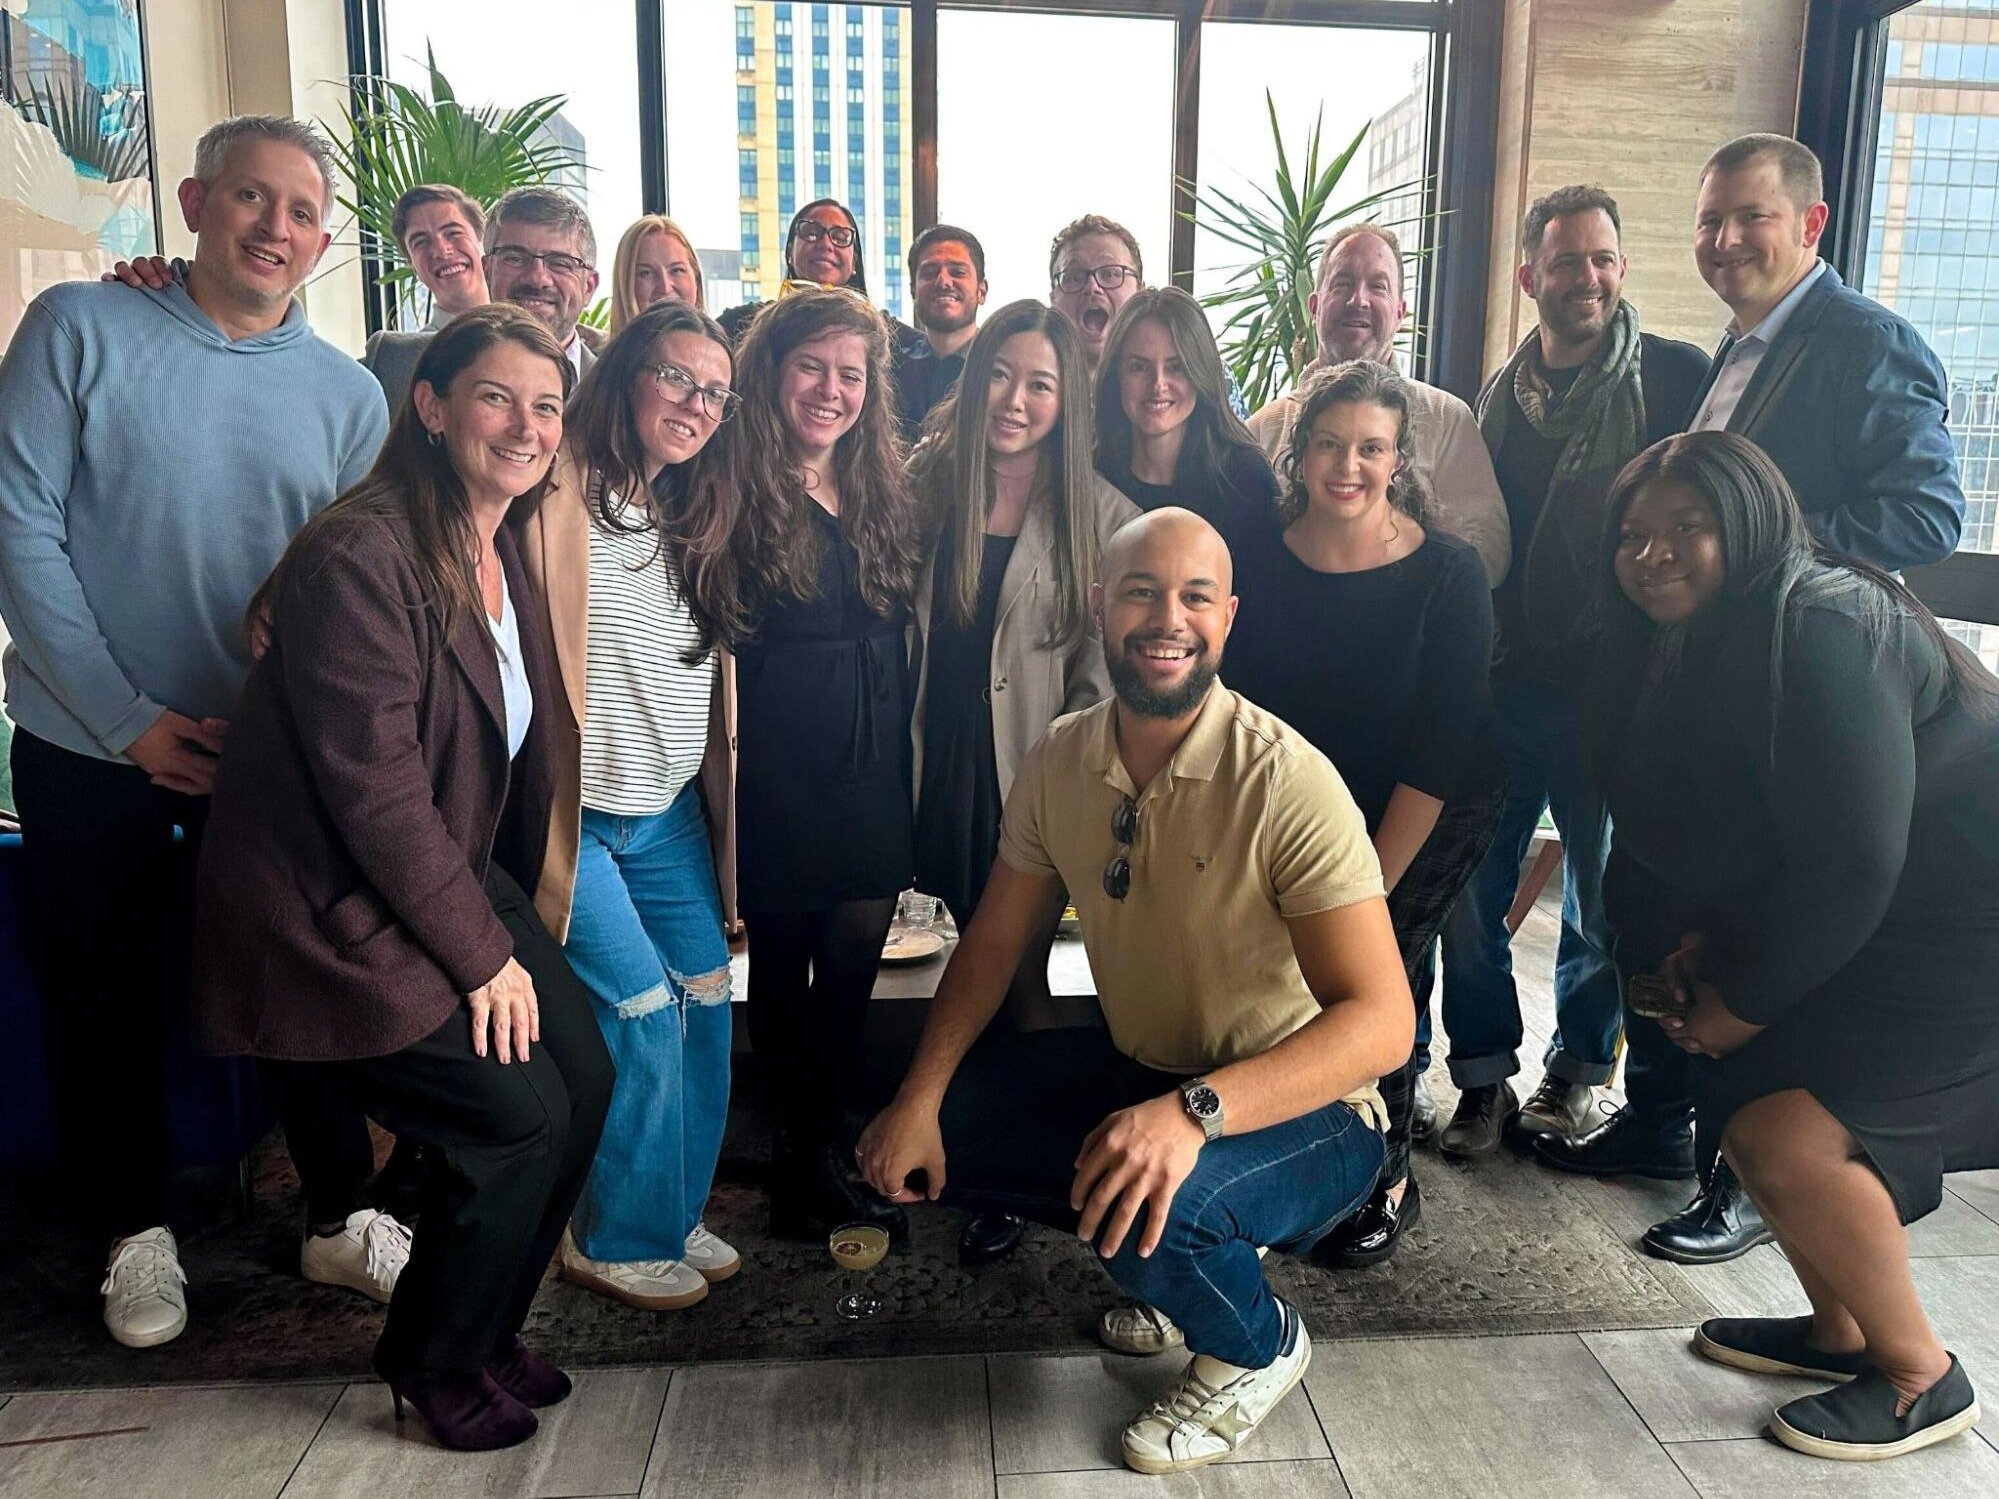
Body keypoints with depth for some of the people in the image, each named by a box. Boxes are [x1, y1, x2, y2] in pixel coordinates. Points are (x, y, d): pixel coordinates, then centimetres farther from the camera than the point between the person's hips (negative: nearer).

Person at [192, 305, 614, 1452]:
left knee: (586, 1069, -1)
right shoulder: (361, 555, -21)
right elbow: (373, 785, -23)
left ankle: (488, 1326, 23)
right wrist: (481, 952, -17)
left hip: (457, 880, 8)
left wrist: (507, 922, 6)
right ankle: (434, 1364, 18)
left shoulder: (509, 554, 7)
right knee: (518, 1113, -10)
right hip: (332, 912, -8)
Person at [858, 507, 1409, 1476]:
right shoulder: (1061, 761, -6)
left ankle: (1259, 1344, 3)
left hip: (1297, 1108, -6)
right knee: (925, 1140, -4)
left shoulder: (1285, 784, -25)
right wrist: (917, 1099, -8)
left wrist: (1193, 1112, -44)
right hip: (1137, 1067, 7)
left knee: (1152, 1205, -35)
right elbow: (996, 940, 4)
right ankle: (1176, 1267, 14)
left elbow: (1380, 1021, -30)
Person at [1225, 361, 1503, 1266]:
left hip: (1430, 819, -2)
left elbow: (1439, 753, -16)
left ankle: (1387, 1182, 10)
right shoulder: (1256, 556, -9)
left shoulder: (1447, 574, -15)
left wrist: (1370, 884, -18)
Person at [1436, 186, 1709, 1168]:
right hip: (1501, 680, 4)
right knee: (1467, 884, 4)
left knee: (1603, 892, 10)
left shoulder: (1673, 377, -3)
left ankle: (1578, 1070, 30)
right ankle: (1484, 1077, 21)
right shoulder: (1504, 391, 10)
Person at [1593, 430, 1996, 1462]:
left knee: (1790, 1135, -17)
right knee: (1738, 1103, 10)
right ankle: (1842, 1331, 31)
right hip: (1852, 931, 10)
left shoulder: (1816, 631, -26)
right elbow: (1716, 829, 13)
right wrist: (1703, 940, -1)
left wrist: (1745, 1002, -17)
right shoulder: (1692, 646, 4)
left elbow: (1851, 862, -28)